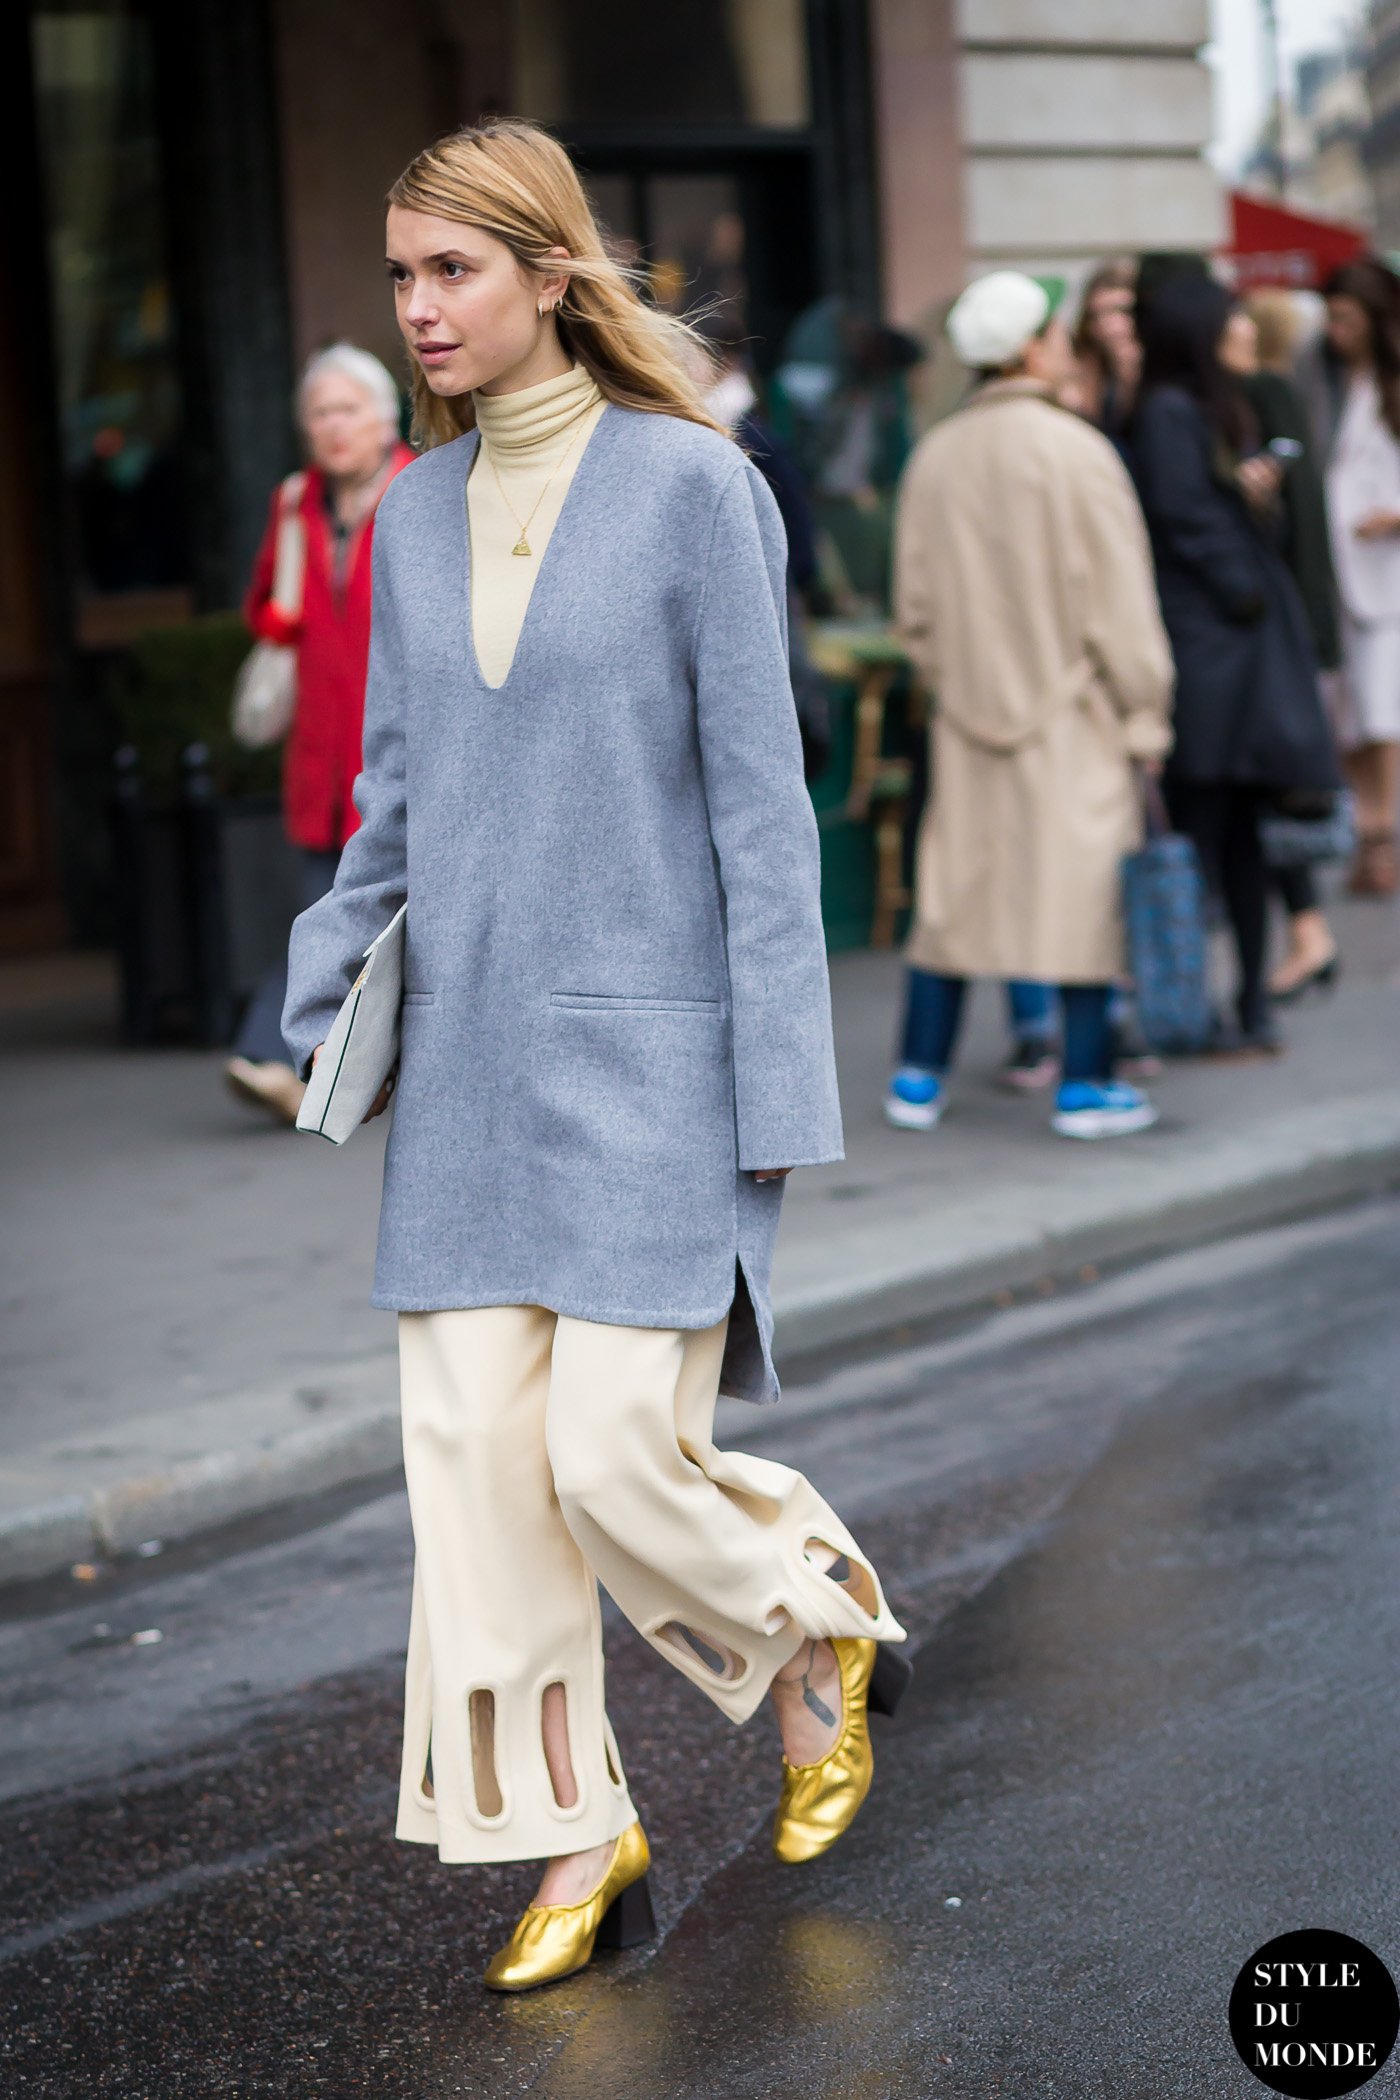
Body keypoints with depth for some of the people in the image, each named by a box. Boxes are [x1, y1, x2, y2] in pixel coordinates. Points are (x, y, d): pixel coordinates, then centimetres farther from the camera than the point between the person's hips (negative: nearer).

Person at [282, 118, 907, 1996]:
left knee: (619, 1454, -8)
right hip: (469, 1058, 5)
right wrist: (326, 1007, 6)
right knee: (477, 1452, 1)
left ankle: (819, 1619, 24)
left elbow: (758, 801, -8)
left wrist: (774, 1095, -10)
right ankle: (576, 1839, 12)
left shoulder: (692, 485, -7)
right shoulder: (416, 513, 9)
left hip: (645, 1056, -5)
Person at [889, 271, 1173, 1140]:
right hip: (1070, 709, -5)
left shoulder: (936, 456, 4)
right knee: (1086, 881, 2)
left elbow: (916, 602, 10)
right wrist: (1145, 713, -5)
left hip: (971, 710, 5)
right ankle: (1087, 1084, 4)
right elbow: (1118, 601, -11)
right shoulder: (1075, 450, -12)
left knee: (954, 882, 12)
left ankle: (920, 1076, 15)